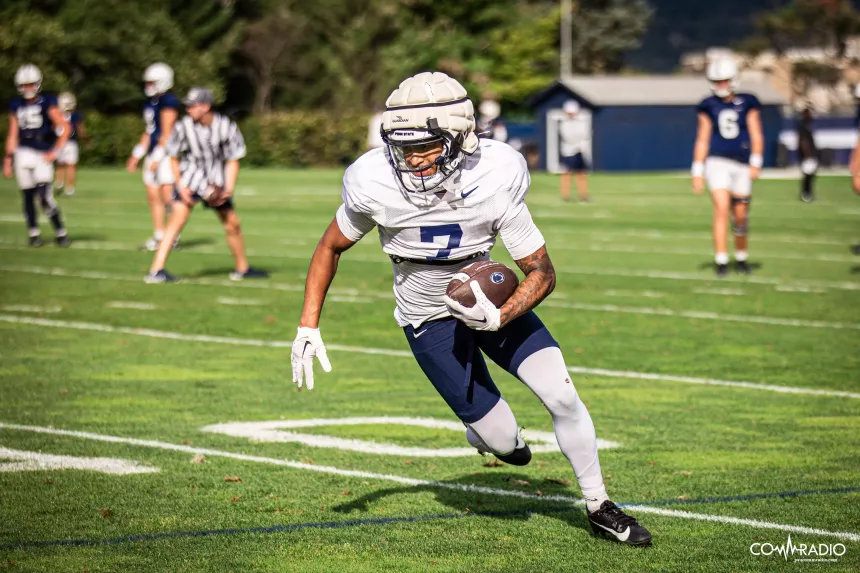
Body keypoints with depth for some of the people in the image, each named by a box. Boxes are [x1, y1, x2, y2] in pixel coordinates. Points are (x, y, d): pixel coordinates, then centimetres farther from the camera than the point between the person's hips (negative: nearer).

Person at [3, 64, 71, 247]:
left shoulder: (47, 103, -1)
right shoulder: (16, 106, 11)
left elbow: (65, 128, -2)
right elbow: (12, 135, 15)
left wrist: (55, 151, -10)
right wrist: (8, 160, 9)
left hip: (42, 155, -4)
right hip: (22, 154, 4)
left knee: (45, 197, -14)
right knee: (28, 196, 3)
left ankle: (60, 232, 0)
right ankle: (34, 234, 15)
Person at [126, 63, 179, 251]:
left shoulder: (168, 102, -13)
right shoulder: (150, 103, 16)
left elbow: (167, 133, -17)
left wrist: (157, 158, -20)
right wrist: (136, 155, 22)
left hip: (166, 151, -9)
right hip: (154, 153, 9)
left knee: (168, 195, -11)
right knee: (153, 195, 7)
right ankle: (159, 235, 11)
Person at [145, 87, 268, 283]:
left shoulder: (226, 126, -12)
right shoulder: (183, 127, -16)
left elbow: (233, 162, -4)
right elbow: (174, 158, -3)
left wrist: (228, 189, -14)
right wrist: (181, 186, -12)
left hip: (216, 184, 3)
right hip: (190, 181, -3)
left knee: (233, 224, 12)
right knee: (176, 221, -20)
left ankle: (242, 269, 31)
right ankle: (156, 270, -25)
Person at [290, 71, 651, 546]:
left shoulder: (494, 181, -27)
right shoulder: (375, 184, -26)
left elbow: (542, 272, -18)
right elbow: (331, 248, -5)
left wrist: (500, 316, -36)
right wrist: (308, 326, -10)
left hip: (488, 298, 1)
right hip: (429, 319, -1)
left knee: (561, 394, -12)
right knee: (502, 443, -6)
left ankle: (598, 507, 13)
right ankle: (486, 431, 35)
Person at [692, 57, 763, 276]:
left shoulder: (747, 104, 2)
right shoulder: (709, 107, 5)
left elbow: (756, 136, 1)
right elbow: (702, 140, 7)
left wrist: (755, 163, -11)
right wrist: (698, 171, 3)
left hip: (741, 164, 1)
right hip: (717, 162, -1)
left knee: (740, 216, 8)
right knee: (722, 210, -16)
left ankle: (742, 257, 28)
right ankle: (721, 261, -15)